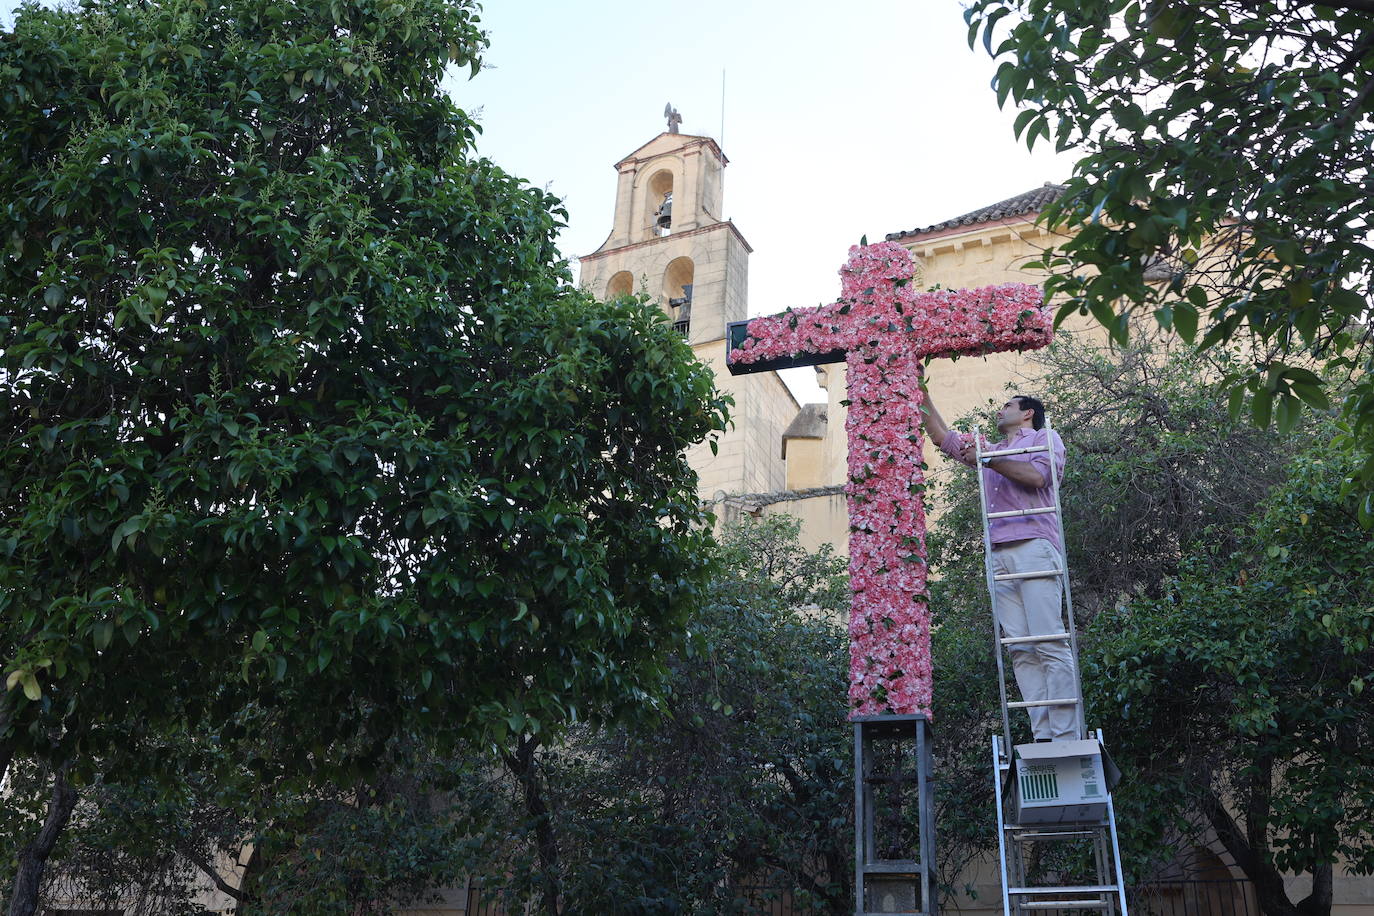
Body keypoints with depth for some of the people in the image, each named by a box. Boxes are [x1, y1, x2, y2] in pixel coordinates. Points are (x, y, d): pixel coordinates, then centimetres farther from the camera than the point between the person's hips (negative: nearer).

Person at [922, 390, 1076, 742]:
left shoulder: (1045, 437, 14)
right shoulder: (991, 451, 32)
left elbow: (1037, 476, -6)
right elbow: (940, 435, 36)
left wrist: (988, 460, 0)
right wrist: (922, 394, 34)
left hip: (1034, 547, -6)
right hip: (999, 556, 6)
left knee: (1051, 644, -14)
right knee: (1021, 650, -5)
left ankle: (1066, 738, -18)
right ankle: (1042, 737, -9)